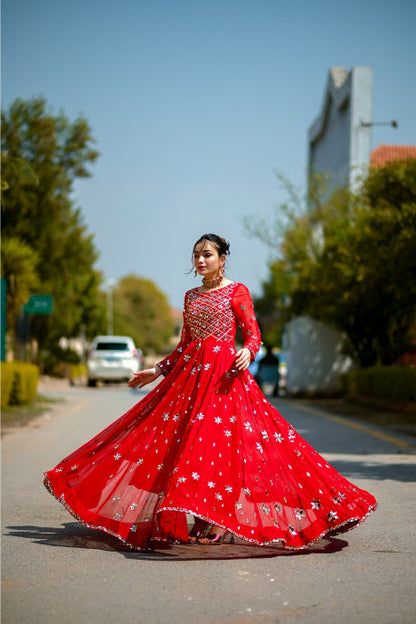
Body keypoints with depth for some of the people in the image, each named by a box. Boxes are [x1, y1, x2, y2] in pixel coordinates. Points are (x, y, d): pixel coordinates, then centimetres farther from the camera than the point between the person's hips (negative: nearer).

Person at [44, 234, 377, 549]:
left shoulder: (237, 291, 1)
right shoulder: (192, 296, 18)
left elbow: (254, 335, -2)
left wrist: (247, 352, -23)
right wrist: (158, 370, 19)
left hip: (225, 373, -6)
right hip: (192, 371, 6)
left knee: (219, 442, -13)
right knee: (192, 442, -1)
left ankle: (222, 522, -9)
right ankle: (202, 520, 6)